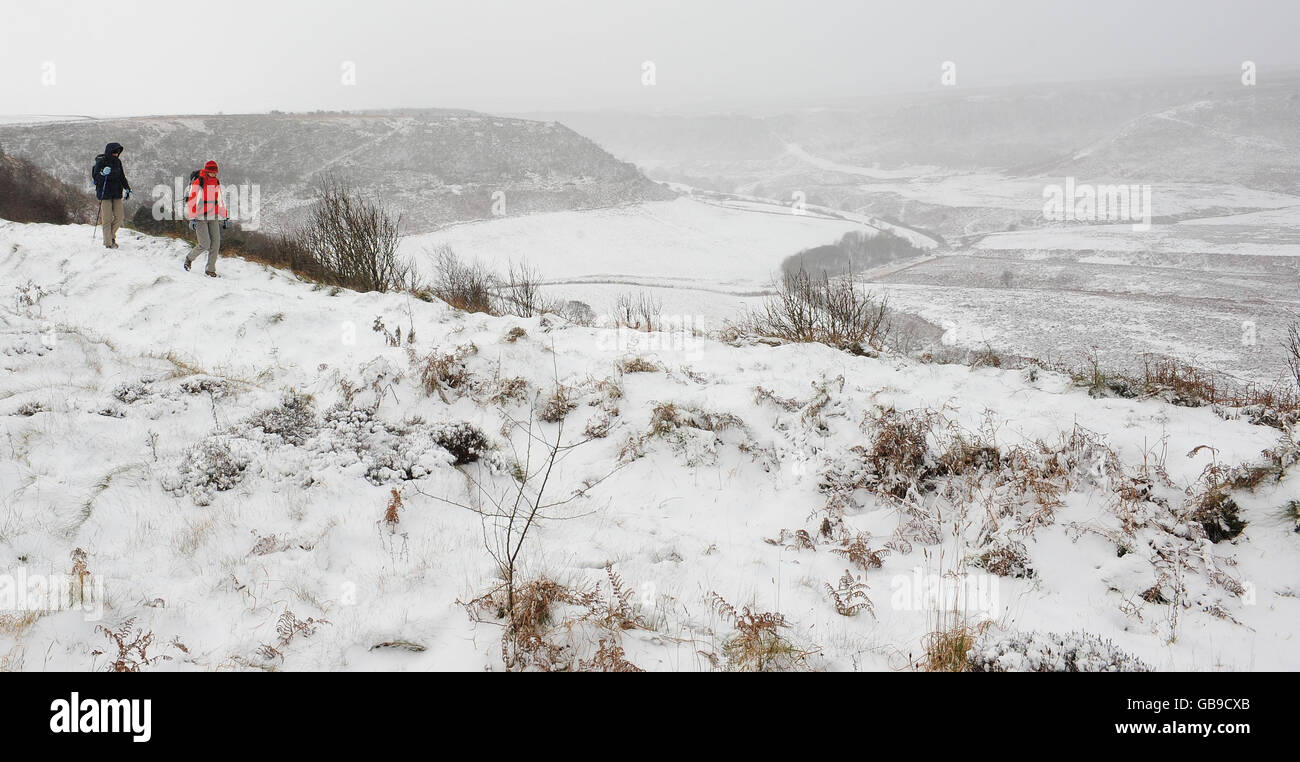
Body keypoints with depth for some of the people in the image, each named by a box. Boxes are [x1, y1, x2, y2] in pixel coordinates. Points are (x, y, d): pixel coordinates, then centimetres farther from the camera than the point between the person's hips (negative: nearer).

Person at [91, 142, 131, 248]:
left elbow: (122, 177, 21)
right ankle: (108, 243, 0)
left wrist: (127, 189, 19)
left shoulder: (117, 162, 12)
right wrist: (103, 174, -30)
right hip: (105, 194, -6)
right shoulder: (101, 162, -6)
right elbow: (95, 176, -11)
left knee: (119, 217, 3)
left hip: (116, 193, 6)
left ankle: (111, 235, 24)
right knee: (107, 219, -5)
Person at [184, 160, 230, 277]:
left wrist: (226, 218, 15)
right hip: (200, 218, -5)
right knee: (205, 244, -13)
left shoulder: (216, 183, 10)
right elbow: (191, 202, -11)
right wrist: (192, 219, -17)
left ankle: (210, 269, 5)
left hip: (213, 218, 5)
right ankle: (189, 258, 15)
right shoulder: (197, 183, -9)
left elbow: (220, 202, 18)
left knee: (216, 243, -4)